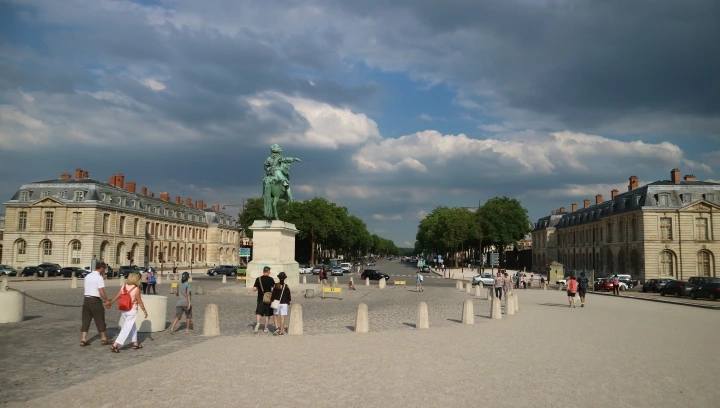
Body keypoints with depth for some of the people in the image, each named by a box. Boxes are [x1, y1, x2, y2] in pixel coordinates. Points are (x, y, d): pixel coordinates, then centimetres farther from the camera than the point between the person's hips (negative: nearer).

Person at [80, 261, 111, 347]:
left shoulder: (87, 276, 9)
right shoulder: (99, 277, -14)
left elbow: (86, 287, 13)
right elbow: (101, 292, -19)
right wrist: (107, 301, -4)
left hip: (86, 299, 7)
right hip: (95, 301, -7)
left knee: (86, 320, 11)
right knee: (100, 320, 7)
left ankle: (83, 340, 9)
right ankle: (103, 339, 18)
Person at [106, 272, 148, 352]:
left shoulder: (123, 287, 0)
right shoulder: (136, 289, -15)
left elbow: (116, 297, 6)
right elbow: (140, 302, -10)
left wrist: (109, 303, 23)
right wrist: (144, 311, 1)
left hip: (123, 310, 7)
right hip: (132, 311, -7)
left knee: (133, 327, 21)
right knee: (126, 329, -1)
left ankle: (135, 343, 30)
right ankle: (115, 345, -7)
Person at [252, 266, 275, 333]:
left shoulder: (258, 279, -2)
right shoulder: (270, 279, -6)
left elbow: (254, 289, -4)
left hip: (260, 299, 1)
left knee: (258, 313, 6)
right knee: (267, 314, 9)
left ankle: (257, 323, -20)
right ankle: (266, 328, 13)